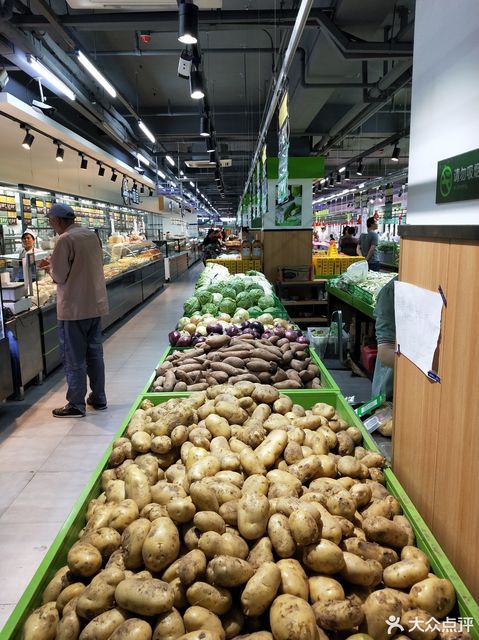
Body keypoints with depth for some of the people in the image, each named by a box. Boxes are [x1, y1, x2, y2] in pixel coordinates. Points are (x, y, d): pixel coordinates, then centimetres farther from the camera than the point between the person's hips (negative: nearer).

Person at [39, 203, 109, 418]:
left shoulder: (65, 240, -16)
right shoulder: (91, 235, 8)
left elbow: (59, 276, -15)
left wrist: (50, 266, 5)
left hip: (74, 308, -7)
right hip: (95, 304, 8)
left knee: (74, 359, 3)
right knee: (94, 353, 15)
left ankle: (76, 405, 11)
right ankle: (98, 398, 24)